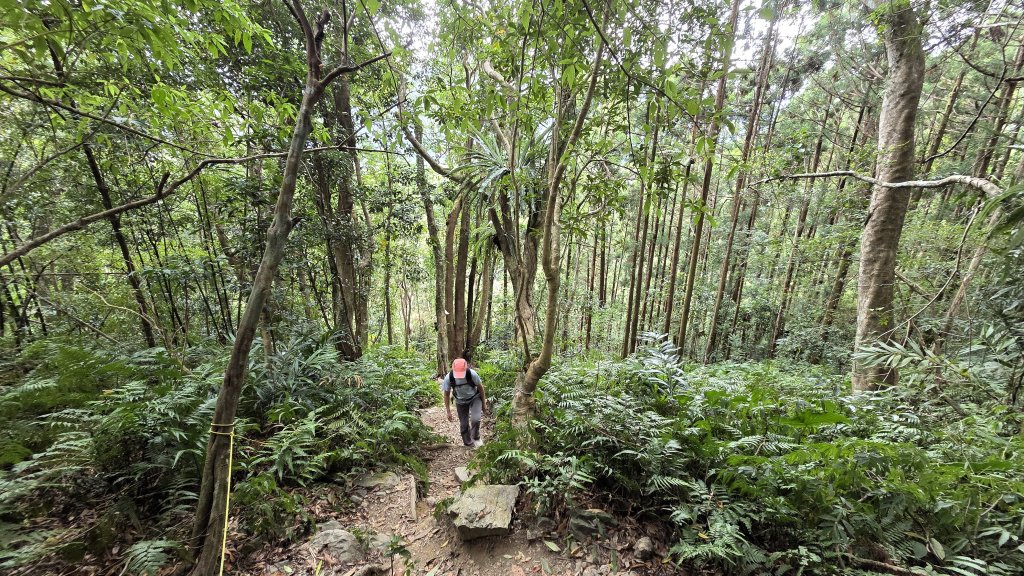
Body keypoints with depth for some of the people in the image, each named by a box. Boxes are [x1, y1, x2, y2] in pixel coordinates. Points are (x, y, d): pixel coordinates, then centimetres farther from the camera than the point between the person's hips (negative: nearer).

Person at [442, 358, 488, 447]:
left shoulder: (472, 374, -32)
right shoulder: (448, 378, -28)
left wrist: (484, 403, -3)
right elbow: (447, 394, -10)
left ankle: (475, 437, 10)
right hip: (461, 402, 2)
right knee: (464, 425, 6)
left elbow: (480, 388, -13)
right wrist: (448, 411, -8)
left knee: (475, 419, -19)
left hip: (475, 398, -2)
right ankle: (469, 445, 28)